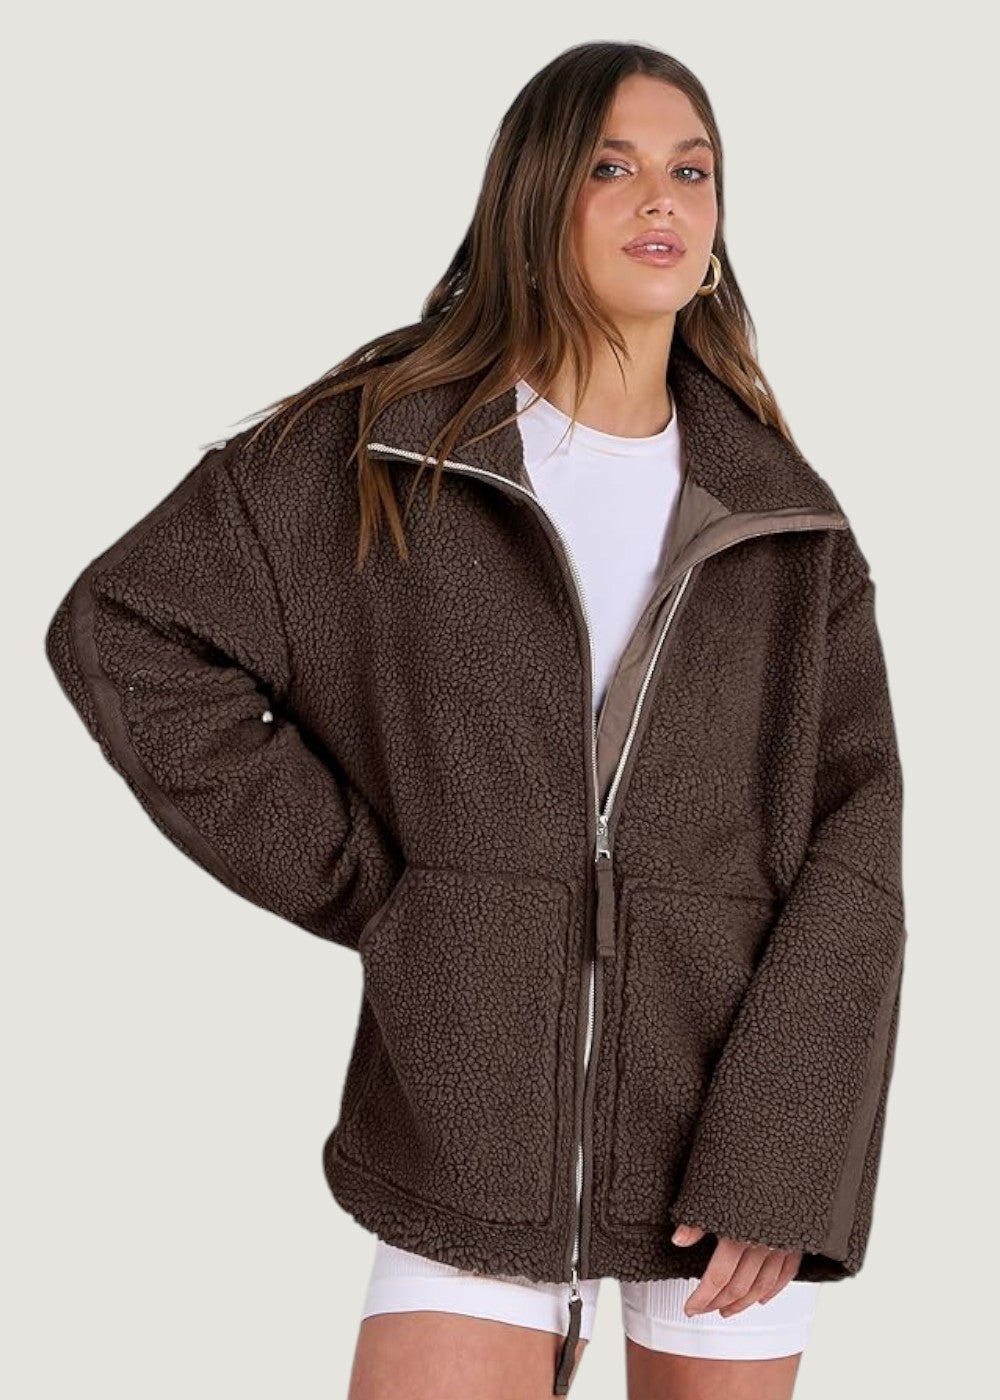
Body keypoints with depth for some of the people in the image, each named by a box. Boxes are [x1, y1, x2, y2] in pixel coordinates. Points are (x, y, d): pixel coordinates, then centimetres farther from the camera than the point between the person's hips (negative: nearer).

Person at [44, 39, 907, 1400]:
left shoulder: (786, 517, 4)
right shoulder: (376, 452, 1)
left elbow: (851, 845, 0)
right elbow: (120, 633, -2)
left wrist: (780, 1163, -11)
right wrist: (358, 884, -5)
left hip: (732, 1132, 2)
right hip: (474, 1122, -1)